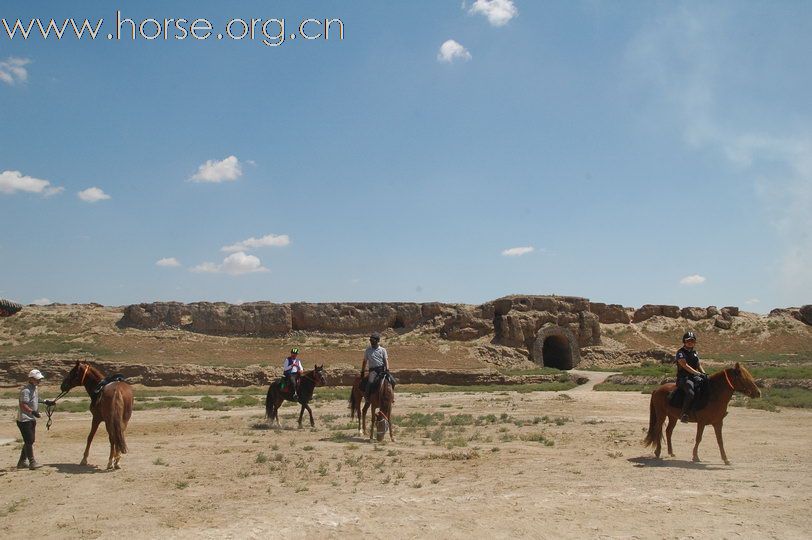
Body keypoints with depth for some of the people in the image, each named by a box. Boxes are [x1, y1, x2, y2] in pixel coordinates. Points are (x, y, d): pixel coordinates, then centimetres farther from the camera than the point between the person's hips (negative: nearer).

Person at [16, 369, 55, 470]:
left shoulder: (35, 388, 11)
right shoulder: (26, 390, -19)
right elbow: (23, 405, -29)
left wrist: (45, 401, 19)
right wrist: (32, 411, -41)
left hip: (32, 419, 10)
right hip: (24, 420, -10)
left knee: (30, 441, 15)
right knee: (29, 441, -9)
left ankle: (22, 462, 25)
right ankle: (32, 462, -7)